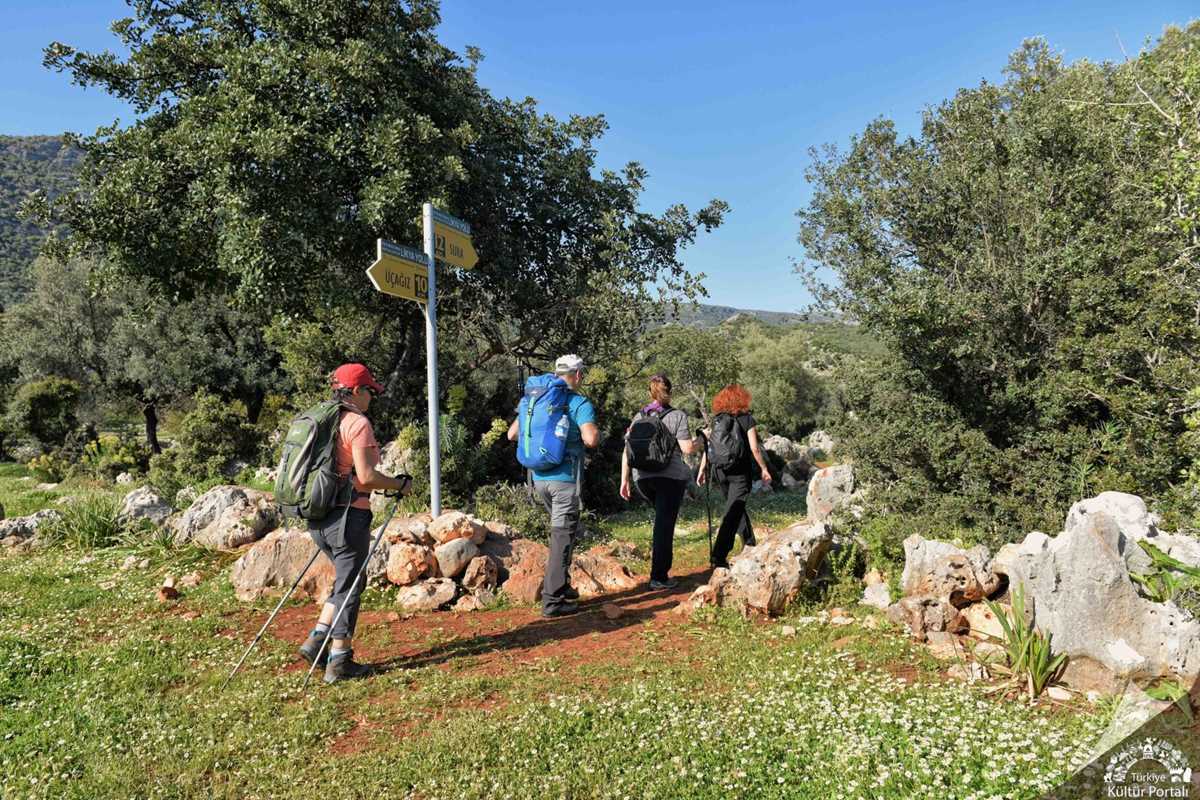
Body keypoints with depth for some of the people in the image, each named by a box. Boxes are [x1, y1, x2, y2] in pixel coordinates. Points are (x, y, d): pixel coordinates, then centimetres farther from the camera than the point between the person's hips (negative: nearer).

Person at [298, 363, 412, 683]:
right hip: (347, 514, -8)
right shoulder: (358, 422, -13)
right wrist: (400, 484, -4)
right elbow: (366, 475, -19)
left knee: (346, 581, 22)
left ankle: (316, 641, 17)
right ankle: (339, 661, 11)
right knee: (349, 585, 3)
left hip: (317, 515, 8)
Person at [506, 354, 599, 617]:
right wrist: (596, 432, 0)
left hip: (539, 477, 7)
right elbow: (591, 439, -23)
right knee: (562, 537, 0)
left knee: (569, 529, 23)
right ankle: (552, 600, 2)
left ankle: (562, 585, 27)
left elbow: (512, 434, 12)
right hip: (565, 478, -7)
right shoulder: (580, 403, -9)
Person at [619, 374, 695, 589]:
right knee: (665, 523, 2)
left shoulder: (639, 417, 8)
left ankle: (657, 548, 15)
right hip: (671, 475, -4)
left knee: (662, 516, 29)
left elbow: (627, 451, 5)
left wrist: (624, 479, 9)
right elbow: (687, 449, -10)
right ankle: (659, 577, 4)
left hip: (643, 477, 4)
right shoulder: (677, 416, -4)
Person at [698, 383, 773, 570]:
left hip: (720, 471, 5)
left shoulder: (716, 419, 4)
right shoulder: (747, 418, -6)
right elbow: (754, 448, -9)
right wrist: (764, 469, 2)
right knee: (733, 511, -5)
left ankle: (749, 544, 36)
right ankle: (718, 556, -13)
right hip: (740, 471, -5)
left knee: (737, 507, 22)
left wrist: (702, 469, 8)